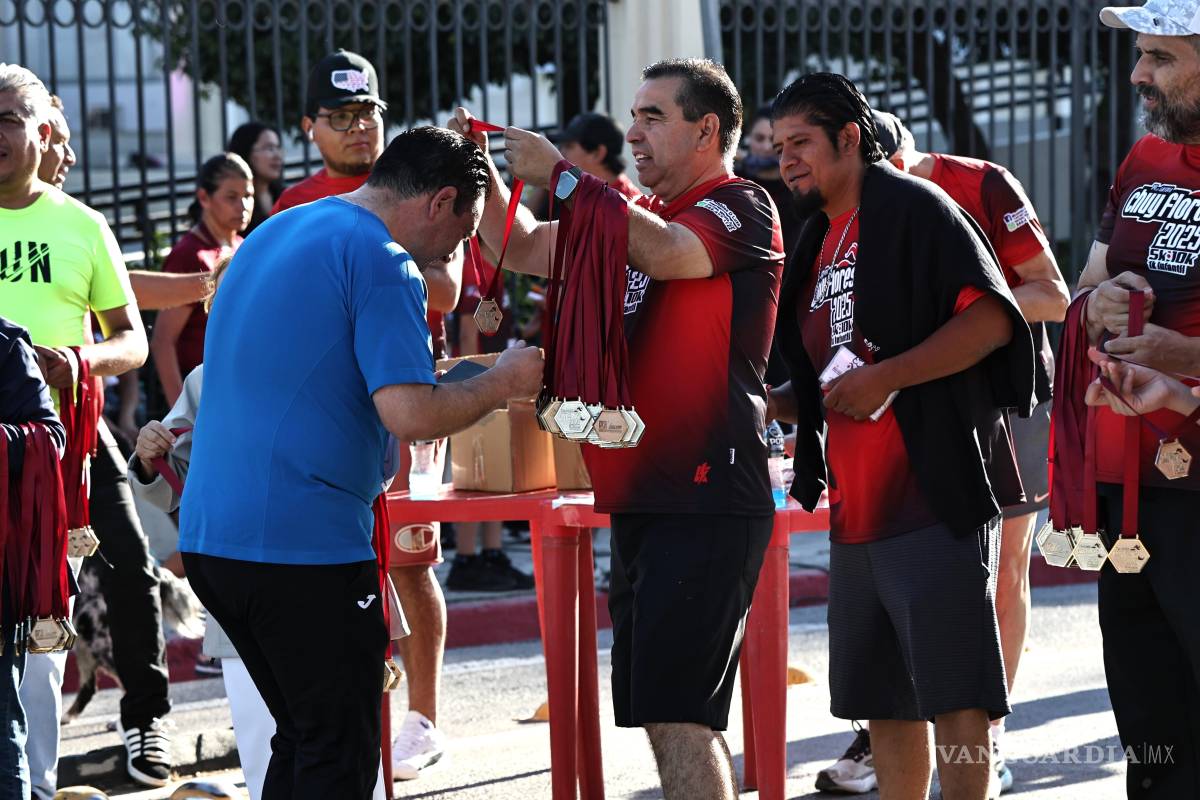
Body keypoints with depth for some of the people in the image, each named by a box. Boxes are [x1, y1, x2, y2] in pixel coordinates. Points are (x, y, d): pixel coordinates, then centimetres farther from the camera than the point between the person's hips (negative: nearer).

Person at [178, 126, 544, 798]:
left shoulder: (275, 233, 18)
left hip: (209, 535, 9)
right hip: (305, 542, -9)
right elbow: (410, 414, -21)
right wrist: (505, 382, -4)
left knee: (304, 738, 19)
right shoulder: (382, 261, -11)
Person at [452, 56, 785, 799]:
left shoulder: (741, 207, -6)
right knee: (671, 715, 12)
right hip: (641, 500, 9)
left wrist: (559, 174, -18)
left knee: (675, 712, -15)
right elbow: (525, 249, 24)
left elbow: (663, 253, -25)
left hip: (706, 501, -9)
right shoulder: (638, 215, 20)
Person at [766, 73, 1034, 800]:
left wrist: (888, 377, -21)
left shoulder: (915, 209, -6)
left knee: (953, 693, -8)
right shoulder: (818, 245, 19)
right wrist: (769, 406, 9)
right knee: (883, 698, 12)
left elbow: (993, 318, -16)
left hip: (934, 496, -9)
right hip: (856, 509, 9)